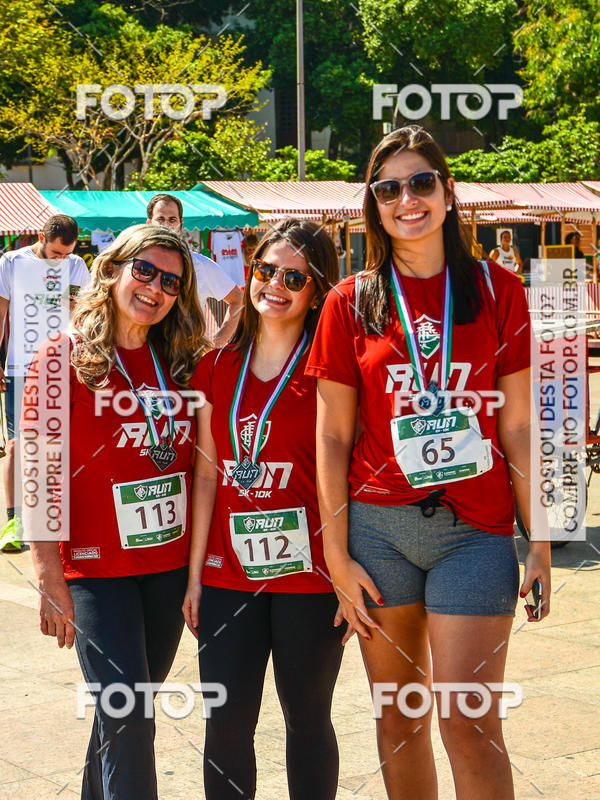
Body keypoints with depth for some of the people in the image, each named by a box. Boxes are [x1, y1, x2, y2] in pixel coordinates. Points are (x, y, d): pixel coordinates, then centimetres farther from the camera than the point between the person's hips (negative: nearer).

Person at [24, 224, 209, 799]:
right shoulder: (64, 359, -7)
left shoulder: (180, 364, 7)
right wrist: (50, 581, -13)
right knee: (127, 717, -10)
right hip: (97, 568, -5)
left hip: (171, 565, 5)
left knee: (126, 713, 15)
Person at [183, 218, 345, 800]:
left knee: (307, 719, 10)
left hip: (309, 574, -3)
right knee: (226, 724, 3)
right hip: (229, 572, 3)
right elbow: (207, 474, 9)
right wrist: (195, 572, 6)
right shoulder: (217, 368, 8)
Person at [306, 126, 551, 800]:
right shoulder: (351, 303, 4)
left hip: (474, 529, -1)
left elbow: (518, 427, 4)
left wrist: (539, 541, 0)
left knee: (468, 722, -6)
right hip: (378, 527, 1)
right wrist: (337, 554, -1)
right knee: (398, 717, 11)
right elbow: (332, 437, 3)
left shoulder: (497, 290, 4)